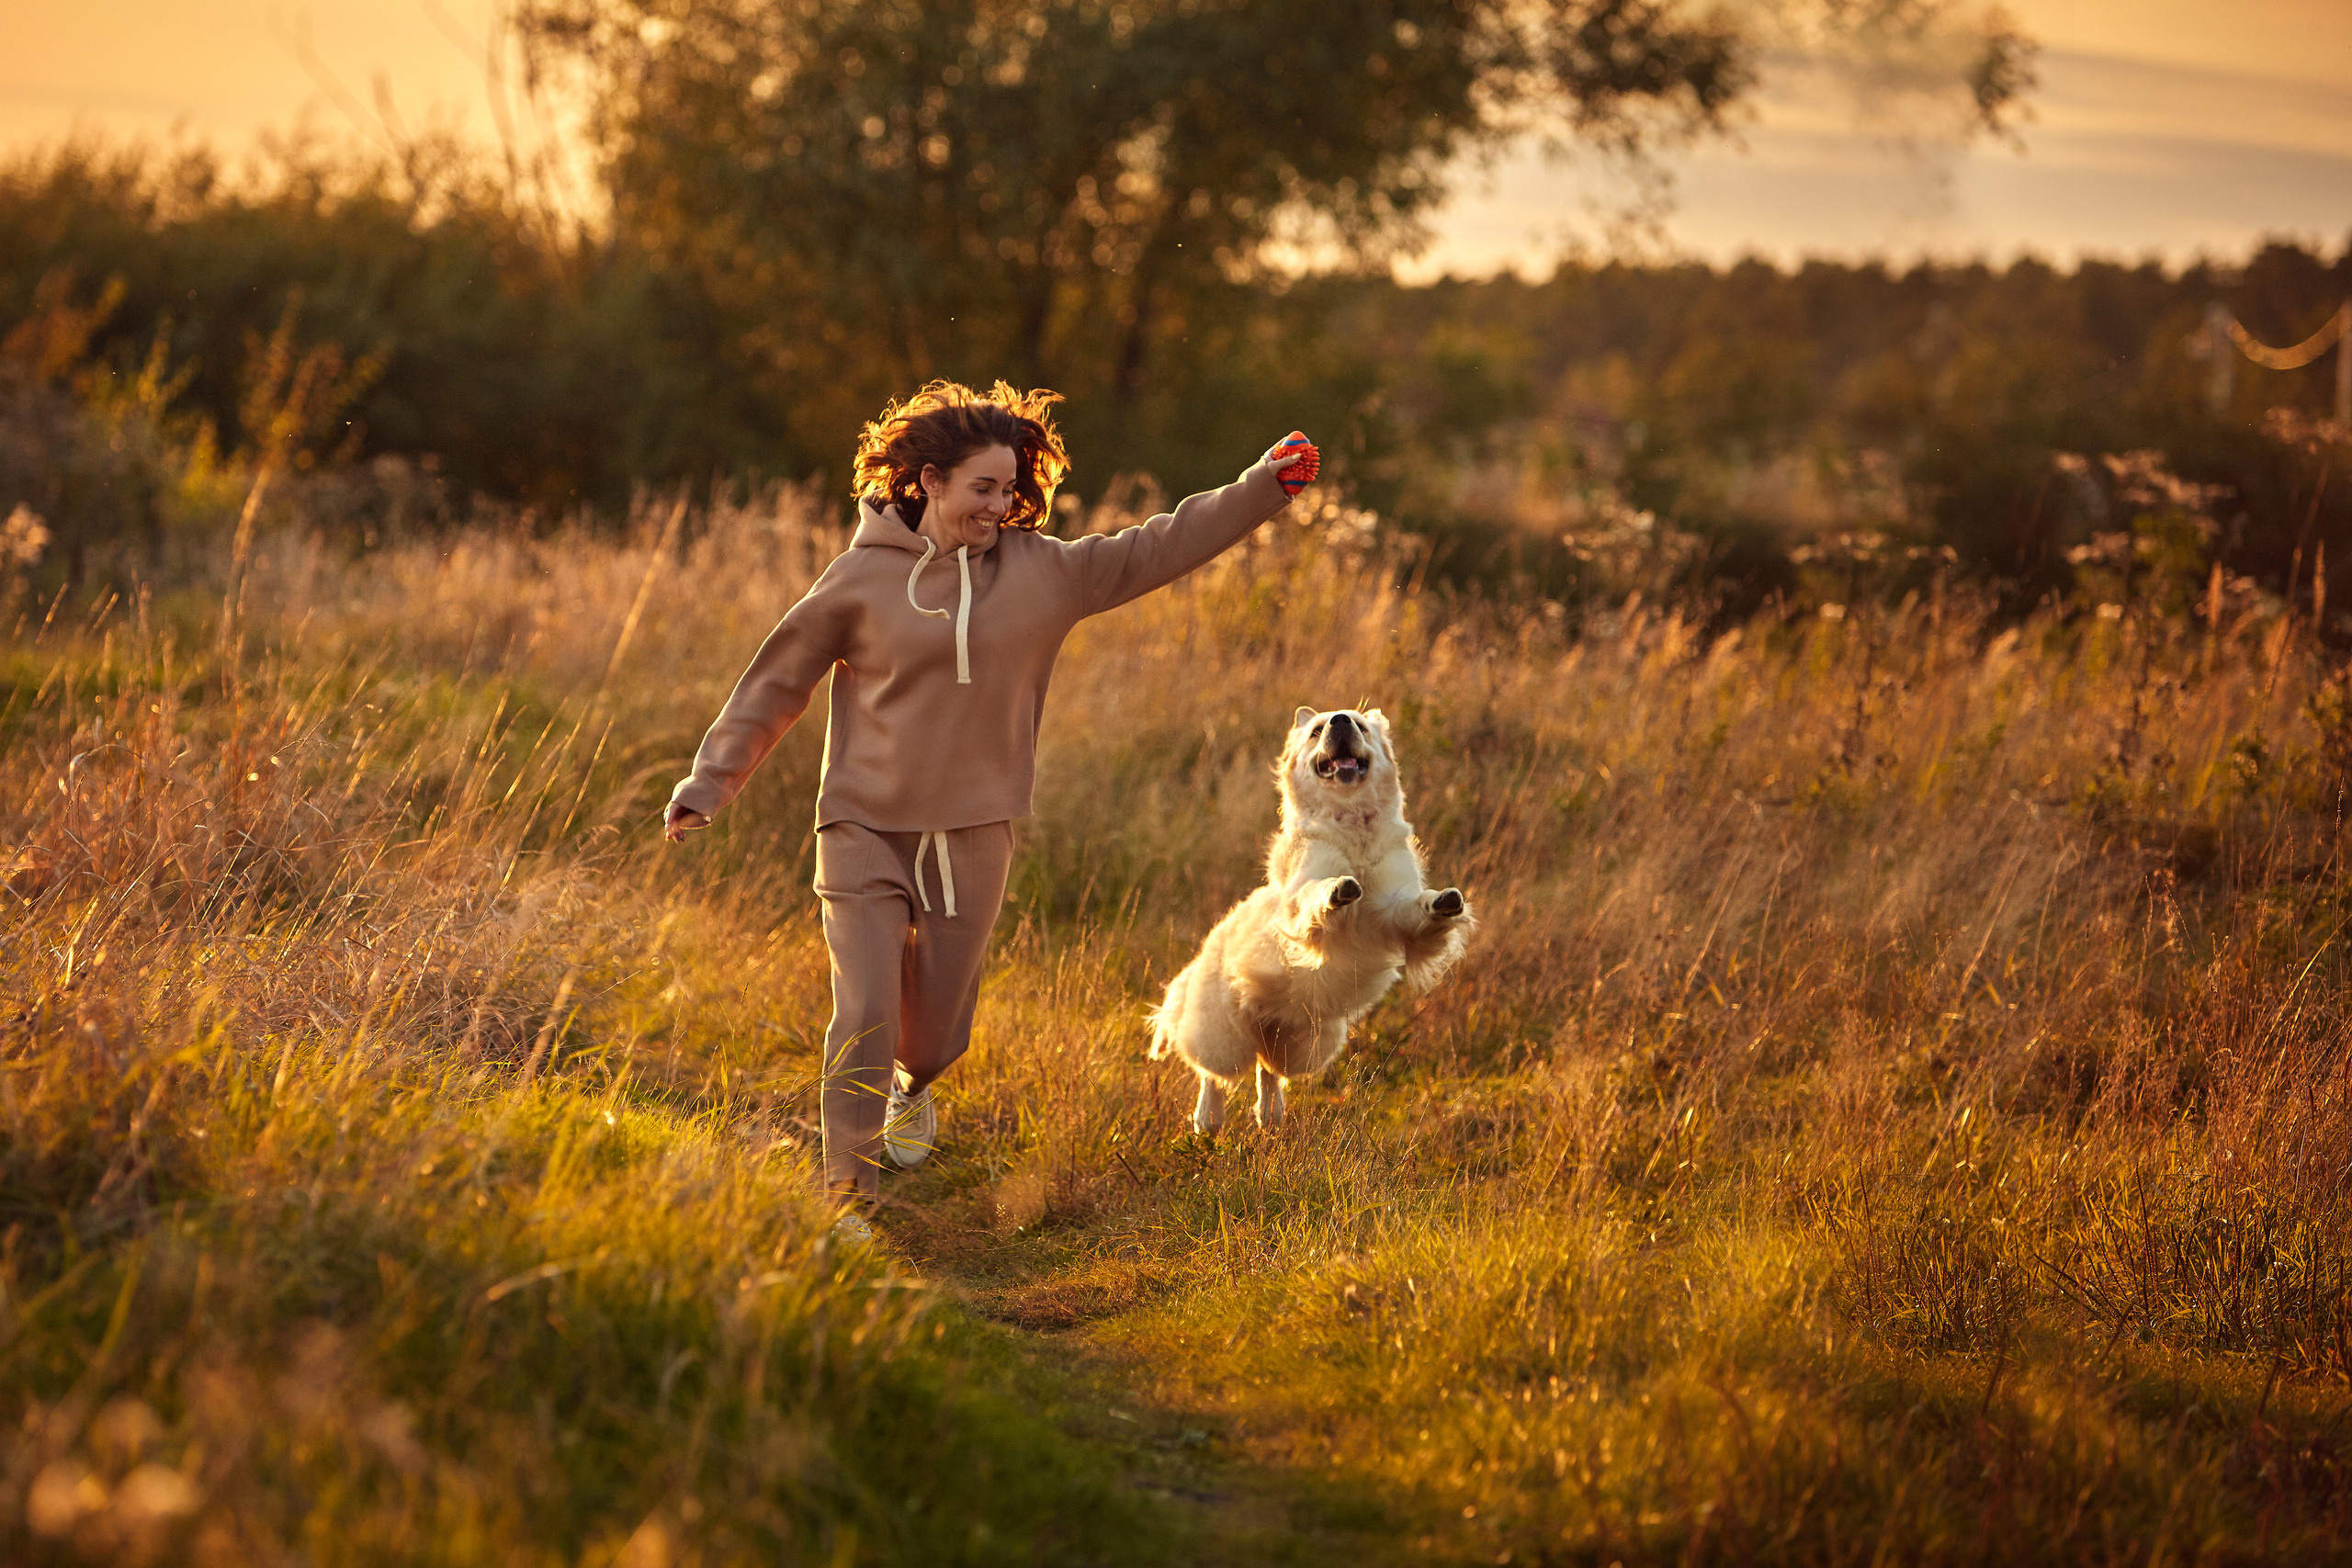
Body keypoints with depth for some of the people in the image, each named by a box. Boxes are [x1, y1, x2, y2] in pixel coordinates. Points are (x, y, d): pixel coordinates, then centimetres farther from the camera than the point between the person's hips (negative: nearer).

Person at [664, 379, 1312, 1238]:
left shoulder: (1042, 571, 2)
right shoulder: (863, 577, -5)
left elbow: (1160, 547, 6)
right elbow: (775, 684, 1)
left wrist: (1266, 485, 1)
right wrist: (709, 781, -2)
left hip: (971, 836, 3)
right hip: (865, 830, -3)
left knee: (935, 1028, 12)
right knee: (864, 1015, -13)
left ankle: (912, 1090, 49)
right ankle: (849, 1193, -3)